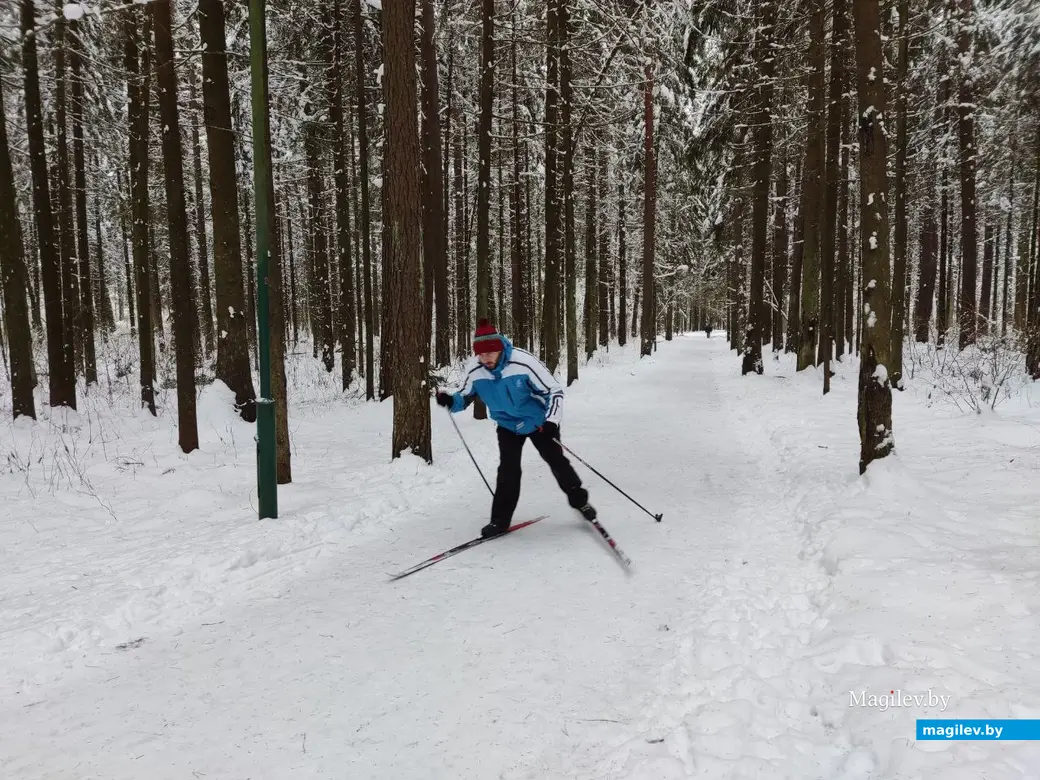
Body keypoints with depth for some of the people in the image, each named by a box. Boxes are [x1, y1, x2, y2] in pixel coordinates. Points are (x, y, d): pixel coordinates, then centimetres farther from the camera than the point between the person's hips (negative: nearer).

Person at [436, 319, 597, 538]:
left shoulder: (524, 362, -32)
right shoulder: (474, 371, -21)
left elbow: (554, 391, -22)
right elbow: (465, 397, -3)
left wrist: (551, 421, -33)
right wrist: (450, 401, -25)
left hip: (539, 421, -2)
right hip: (507, 425, 2)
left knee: (556, 461, 9)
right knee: (508, 470, -7)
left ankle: (579, 500, 31)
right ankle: (500, 519, 6)